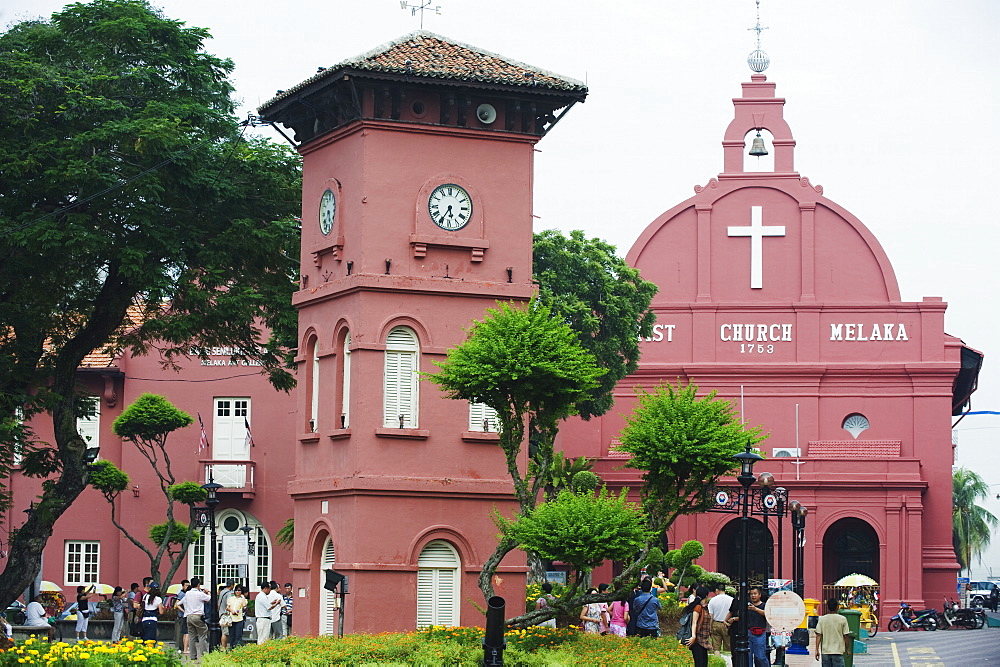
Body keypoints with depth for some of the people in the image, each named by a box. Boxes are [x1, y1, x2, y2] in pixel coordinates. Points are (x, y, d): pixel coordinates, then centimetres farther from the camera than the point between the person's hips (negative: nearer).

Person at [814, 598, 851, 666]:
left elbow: (818, 635, -3)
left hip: (825, 651, 2)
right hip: (838, 651, -2)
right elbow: (846, 636, -1)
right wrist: (846, 649, 11)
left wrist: (817, 650, 0)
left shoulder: (822, 619, 0)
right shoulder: (842, 619, -5)